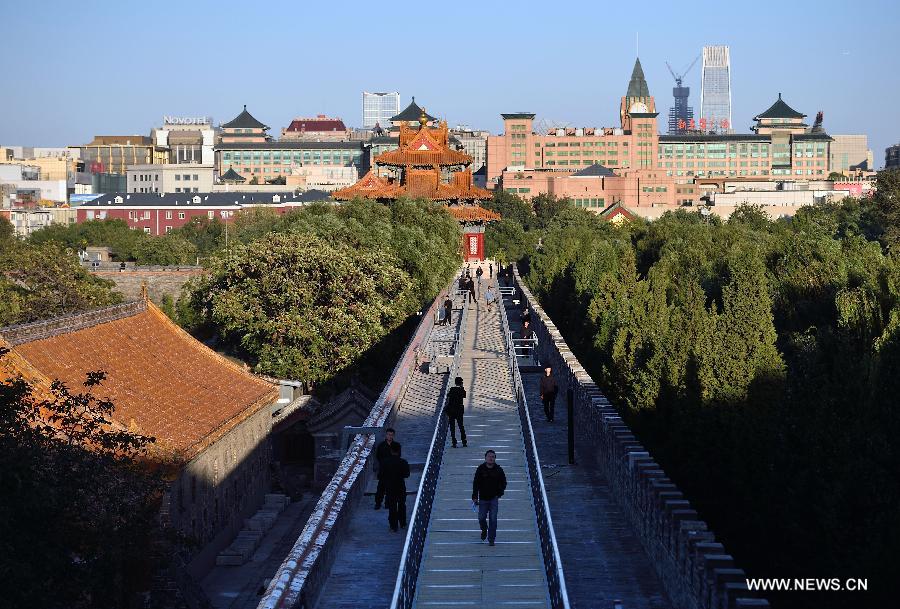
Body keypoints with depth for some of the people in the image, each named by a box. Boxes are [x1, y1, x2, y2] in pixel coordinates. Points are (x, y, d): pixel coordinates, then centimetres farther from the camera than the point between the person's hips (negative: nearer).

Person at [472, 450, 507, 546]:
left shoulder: (498, 470, -1)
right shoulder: (481, 469, -3)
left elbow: (503, 483, 10)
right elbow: (475, 483, -1)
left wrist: (499, 493, -2)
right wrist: (475, 497, -6)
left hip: (494, 498, 0)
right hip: (483, 498, 0)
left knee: (493, 519, -5)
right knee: (481, 518, 4)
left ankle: (491, 539, 3)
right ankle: (484, 530, 36)